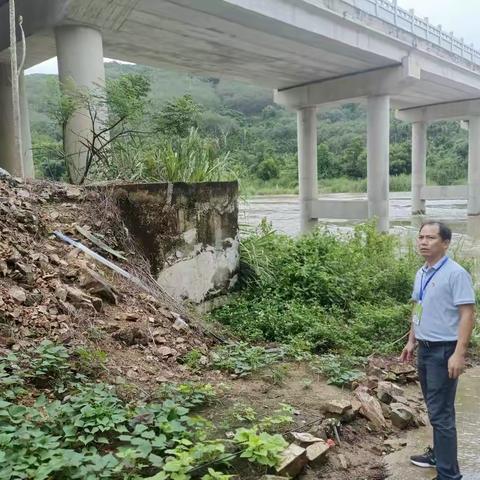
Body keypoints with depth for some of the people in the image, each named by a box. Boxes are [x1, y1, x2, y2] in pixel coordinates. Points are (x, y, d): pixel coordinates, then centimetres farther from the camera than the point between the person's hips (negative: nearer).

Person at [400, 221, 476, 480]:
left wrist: (459, 354, -22)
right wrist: (411, 341, 18)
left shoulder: (455, 274, -16)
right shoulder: (421, 274, 9)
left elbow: (467, 315, -18)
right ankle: (439, 453, 35)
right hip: (424, 349, 8)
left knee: (441, 413, -4)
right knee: (434, 408, 20)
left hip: (444, 351, -8)